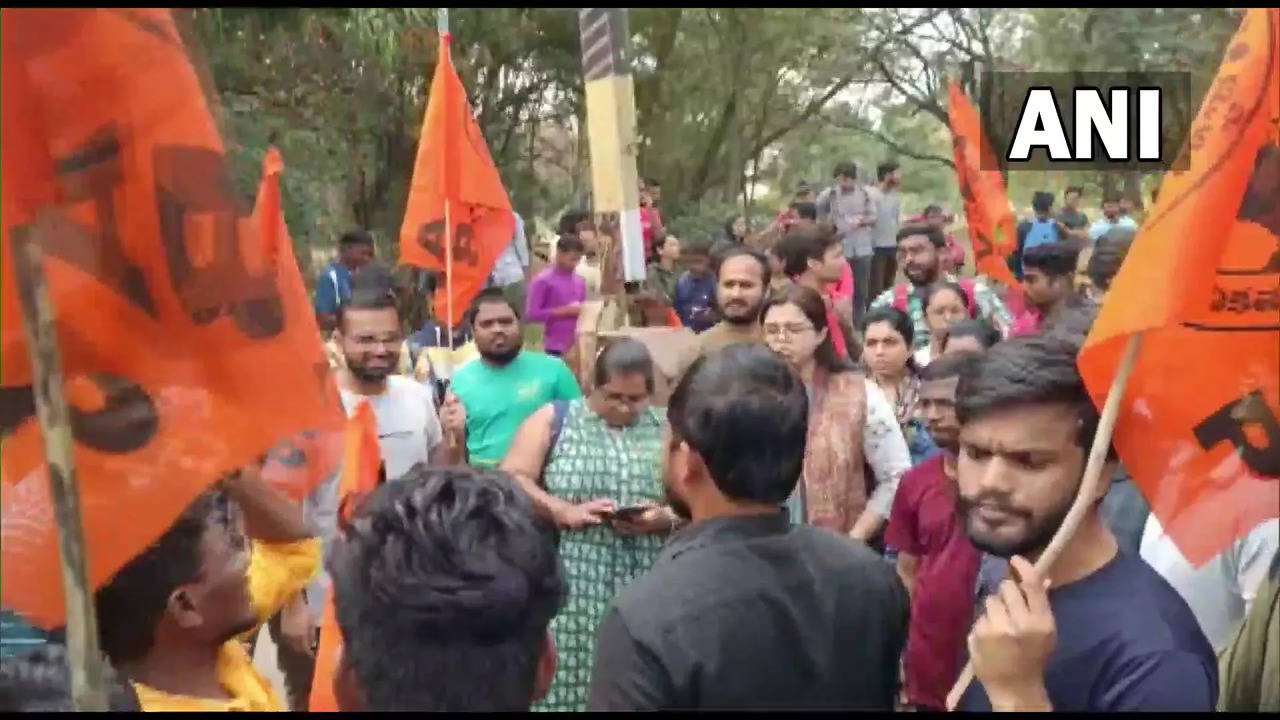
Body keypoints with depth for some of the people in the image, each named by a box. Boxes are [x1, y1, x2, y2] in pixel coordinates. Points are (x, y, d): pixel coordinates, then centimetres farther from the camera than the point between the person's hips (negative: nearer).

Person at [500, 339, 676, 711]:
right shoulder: (552, 420, 6)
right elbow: (510, 479, -2)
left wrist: (665, 517, -11)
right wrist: (565, 511, -15)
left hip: (645, 593, 1)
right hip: (568, 588, -1)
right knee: (565, 678, -5)